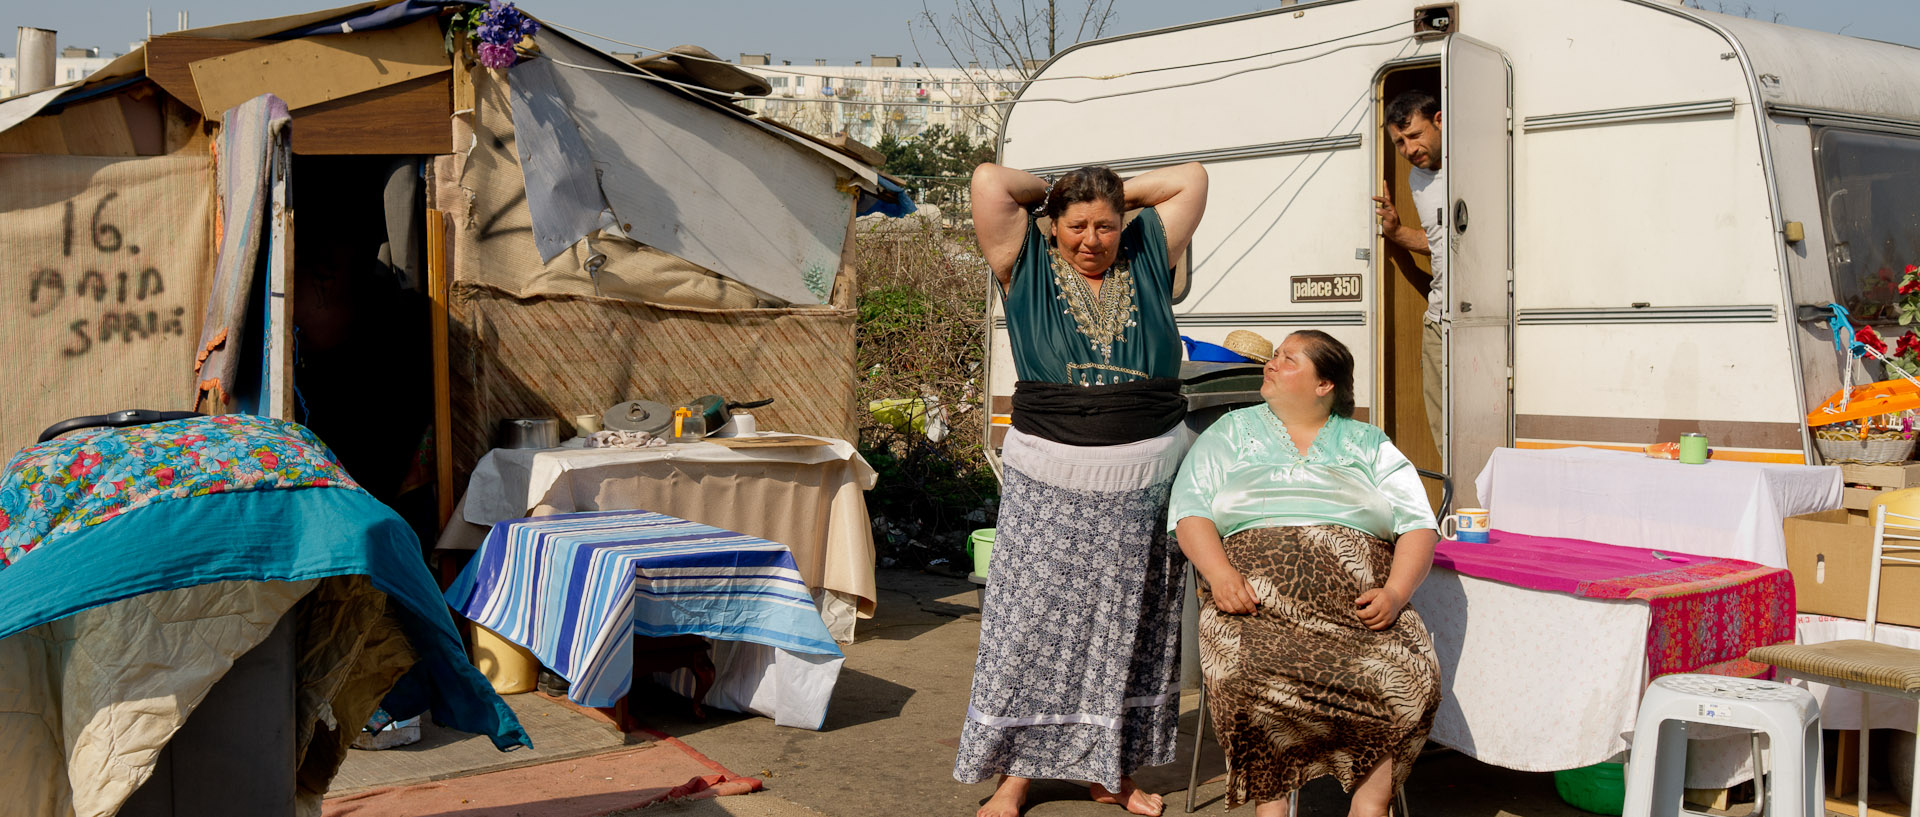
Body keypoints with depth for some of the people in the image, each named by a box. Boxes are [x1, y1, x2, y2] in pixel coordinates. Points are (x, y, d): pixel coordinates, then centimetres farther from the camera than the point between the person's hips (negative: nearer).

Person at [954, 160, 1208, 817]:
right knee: (1032, 627, -1)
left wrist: (1115, 194, 13)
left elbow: (1190, 179, 11)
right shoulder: (1027, 268, 2)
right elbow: (990, 181, -7)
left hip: (1146, 481, 2)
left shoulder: (1147, 259, 8)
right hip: (1049, 483, -2)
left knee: (1128, 633, 8)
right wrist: (1054, 194, 8)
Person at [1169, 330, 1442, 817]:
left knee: (1410, 679, -28)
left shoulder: (1370, 445, 21)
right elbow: (1191, 509, 9)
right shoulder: (1231, 433, 21)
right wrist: (1220, 574, -11)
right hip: (1256, 592, -1)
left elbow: (1418, 526, 11)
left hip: (1358, 598, 1)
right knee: (1248, 677, -33)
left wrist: (1395, 593, -9)